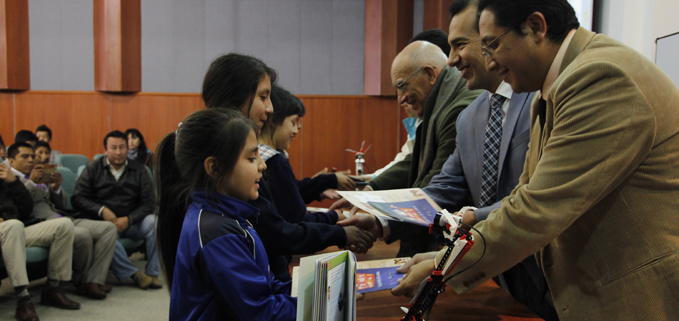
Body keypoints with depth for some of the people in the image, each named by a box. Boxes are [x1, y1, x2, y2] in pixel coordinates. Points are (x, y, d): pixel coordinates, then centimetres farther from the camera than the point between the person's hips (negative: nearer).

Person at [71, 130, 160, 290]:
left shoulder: (139, 169, 10)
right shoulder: (93, 168, 8)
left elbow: (148, 202, 0)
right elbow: (78, 198, 0)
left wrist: (128, 220, -16)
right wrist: (102, 210, -16)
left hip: (132, 222, 1)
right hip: (104, 221, -1)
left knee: (153, 221, -30)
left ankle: (152, 273, -21)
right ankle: (134, 274, -29)